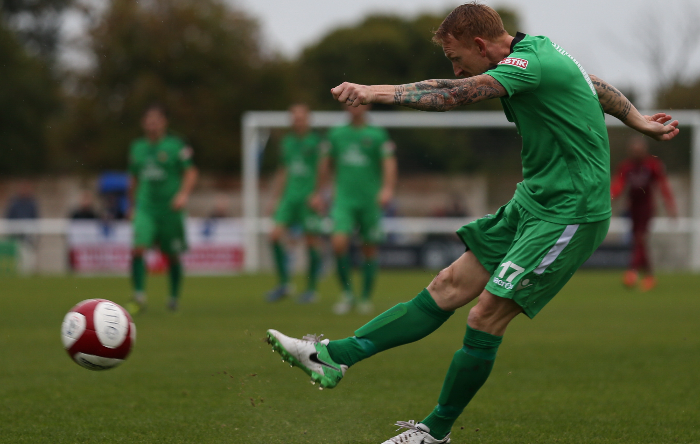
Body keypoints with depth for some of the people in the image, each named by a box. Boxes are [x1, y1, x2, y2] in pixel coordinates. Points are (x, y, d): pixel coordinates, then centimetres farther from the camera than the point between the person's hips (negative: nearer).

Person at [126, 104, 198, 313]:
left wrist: (183, 194, -19)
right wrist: (133, 204, 21)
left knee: (172, 256, 7)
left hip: (170, 208, -2)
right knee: (138, 248, -19)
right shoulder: (137, 147, 10)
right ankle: (139, 296, -16)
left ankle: (174, 298, 26)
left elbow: (191, 172, -3)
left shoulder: (175, 145, -3)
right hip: (145, 208, 2)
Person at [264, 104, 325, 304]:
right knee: (275, 235, -8)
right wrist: (274, 198, 19)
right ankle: (284, 283, 3)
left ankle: (312, 289, 9)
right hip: (290, 196, 5)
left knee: (312, 241, -2)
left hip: (310, 198, -5)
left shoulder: (316, 141, -4)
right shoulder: (287, 142, 14)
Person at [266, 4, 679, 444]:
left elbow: (451, 96, -28)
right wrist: (640, 122, 33)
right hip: (531, 203, 10)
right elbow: (597, 87, 22)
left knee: (486, 316, -10)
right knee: (451, 285, 3)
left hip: (569, 215, -10)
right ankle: (336, 356, -3)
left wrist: (376, 92, -29)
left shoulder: (531, 64, -21)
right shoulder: (539, 51, 9)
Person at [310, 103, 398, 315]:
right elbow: (325, 164, 20)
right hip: (344, 200, 1)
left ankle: (366, 297, 20)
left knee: (369, 249, 4)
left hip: (369, 200, -1)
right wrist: (319, 192, 21)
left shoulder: (377, 135, 0)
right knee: (339, 242, -18)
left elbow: (389, 163, -7)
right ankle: (347, 293, -4)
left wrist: (388, 188, -23)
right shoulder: (336, 134, 10)